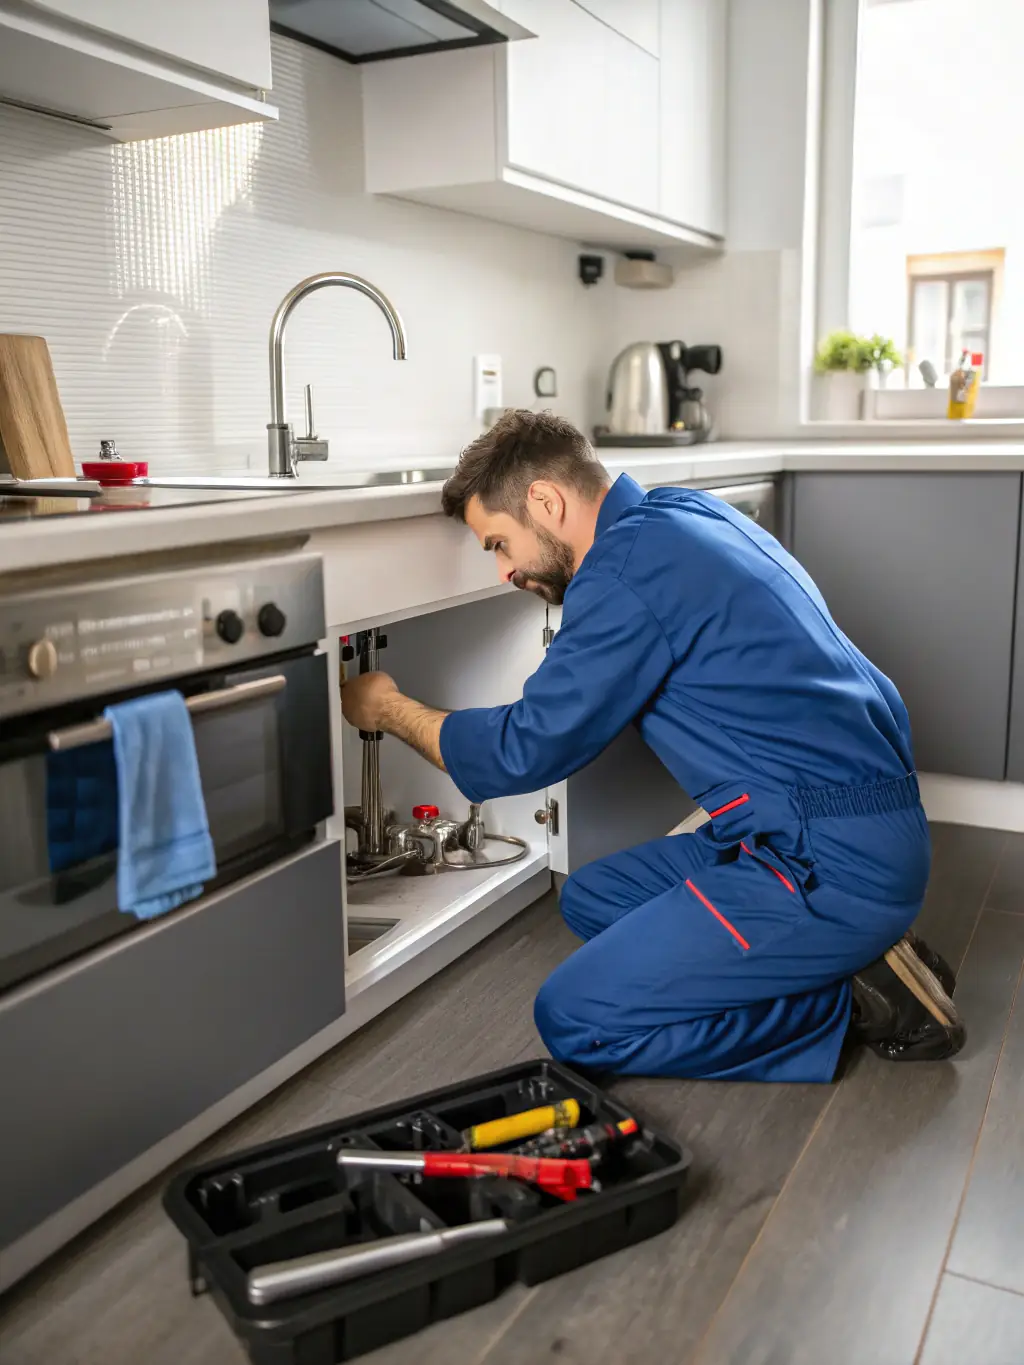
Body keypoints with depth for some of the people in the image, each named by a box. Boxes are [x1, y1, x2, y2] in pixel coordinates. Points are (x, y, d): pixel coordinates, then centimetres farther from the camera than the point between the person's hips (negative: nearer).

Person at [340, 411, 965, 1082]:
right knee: (592, 898, 19)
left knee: (574, 1019, -9)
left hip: (833, 865, -10)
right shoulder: (690, 511, 12)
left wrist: (389, 709, 5)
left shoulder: (629, 566, -17)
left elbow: (524, 752, -11)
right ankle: (854, 956, 10)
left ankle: (854, 1001, -2)